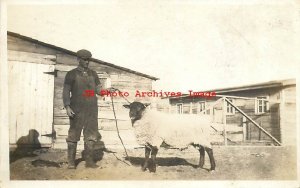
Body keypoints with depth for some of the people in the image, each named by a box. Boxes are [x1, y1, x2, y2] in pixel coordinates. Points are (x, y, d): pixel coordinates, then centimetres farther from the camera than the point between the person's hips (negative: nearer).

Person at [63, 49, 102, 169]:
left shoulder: (93, 74, 15)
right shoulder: (72, 74, 5)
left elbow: (98, 89, 11)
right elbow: (66, 91, 0)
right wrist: (67, 106, -11)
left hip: (92, 110, 4)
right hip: (77, 110, -3)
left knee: (91, 136, 4)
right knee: (73, 136, 0)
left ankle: (89, 161, 12)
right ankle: (71, 162, 9)